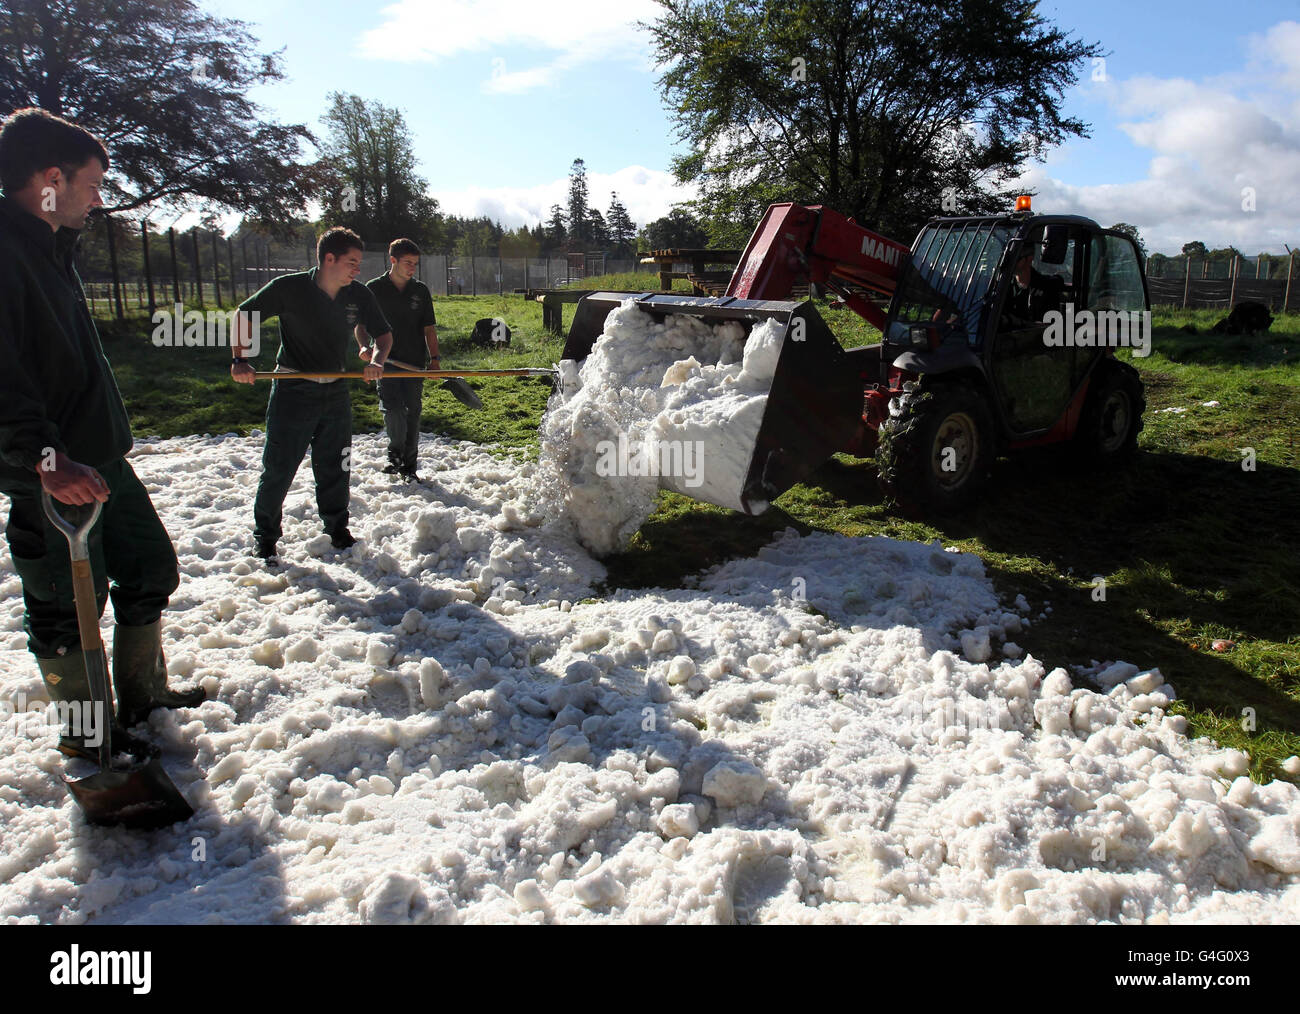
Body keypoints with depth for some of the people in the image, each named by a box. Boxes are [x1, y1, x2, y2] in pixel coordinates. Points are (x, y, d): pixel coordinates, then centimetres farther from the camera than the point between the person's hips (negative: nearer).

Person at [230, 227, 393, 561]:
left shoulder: (360, 295, -2)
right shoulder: (289, 288, -13)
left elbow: (383, 333, 7)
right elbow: (244, 314, -4)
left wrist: (377, 361, -14)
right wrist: (240, 360, -15)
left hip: (336, 392, 4)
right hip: (293, 392, -3)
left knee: (335, 467, 12)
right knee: (279, 467, 3)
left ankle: (337, 528, 29)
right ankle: (265, 534, 20)